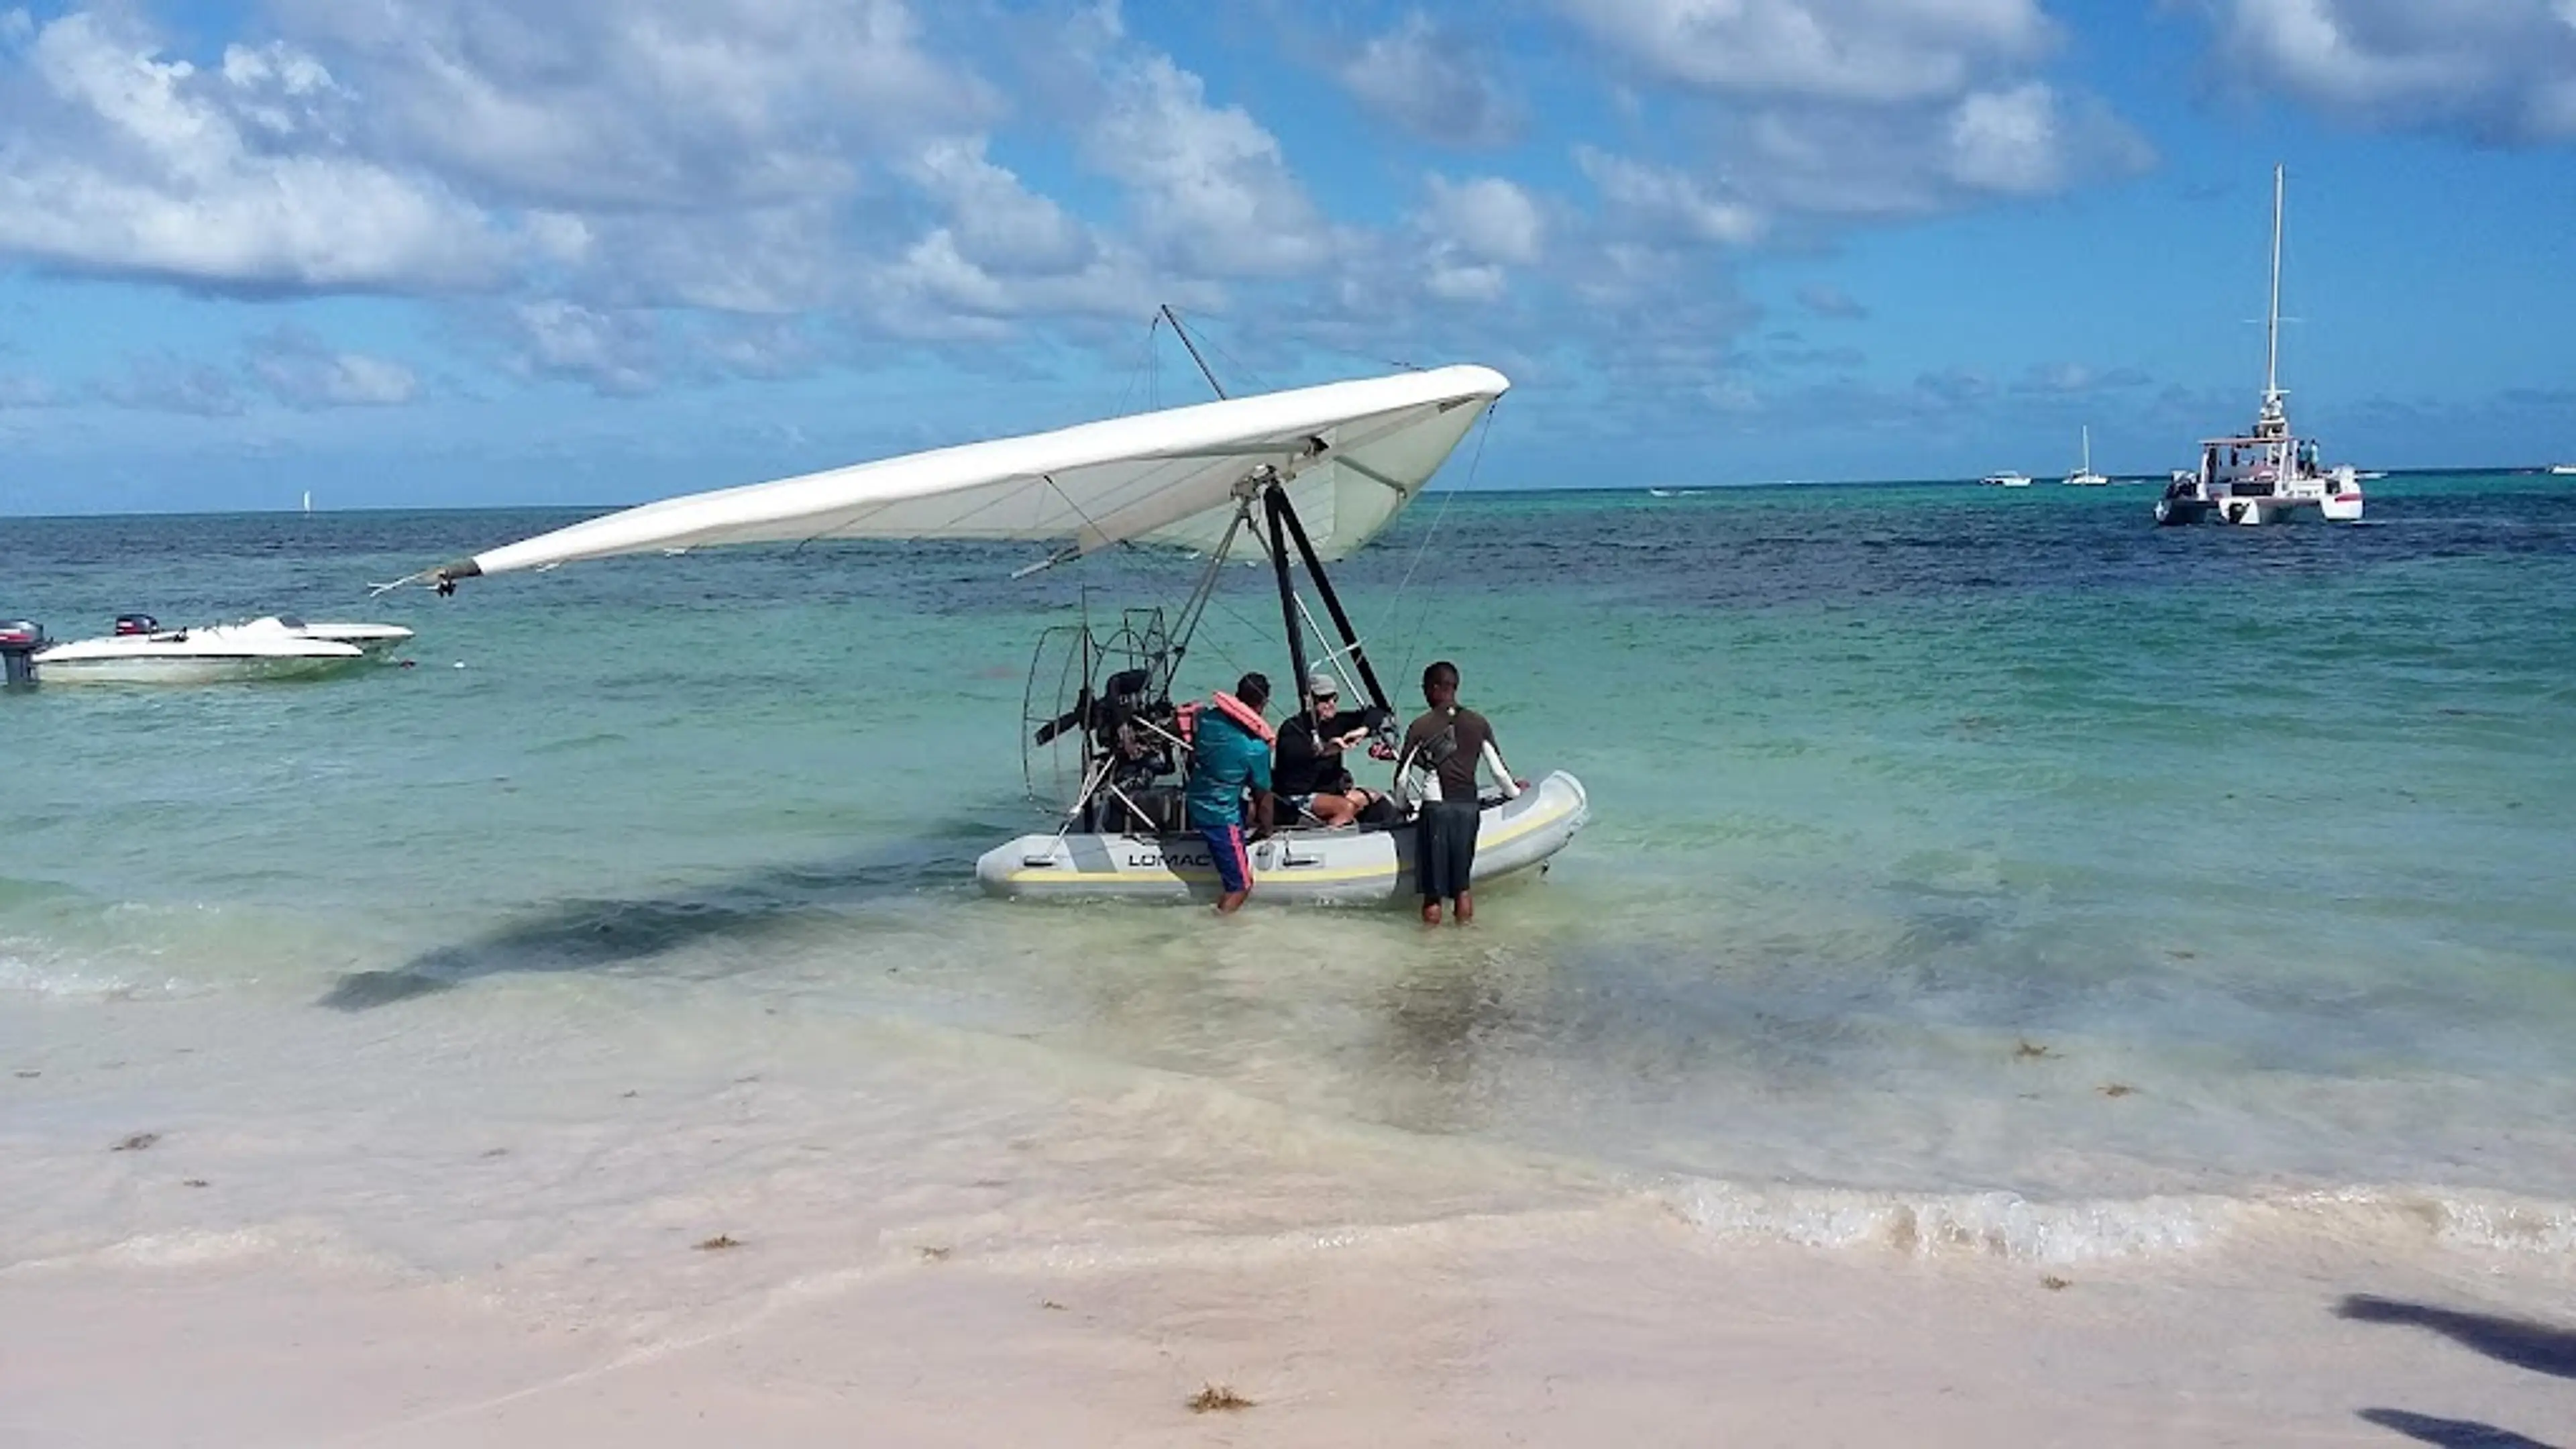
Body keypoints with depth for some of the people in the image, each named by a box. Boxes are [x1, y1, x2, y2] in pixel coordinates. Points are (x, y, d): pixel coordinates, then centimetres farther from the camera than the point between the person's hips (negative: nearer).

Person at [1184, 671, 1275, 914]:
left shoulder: (1207, 718, -5)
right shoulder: (1257, 748, -20)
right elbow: (1263, 795, -8)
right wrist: (1265, 828, 9)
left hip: (1195, 805, 7)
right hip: (1222, 818, -7)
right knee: (1240, 884, 4)